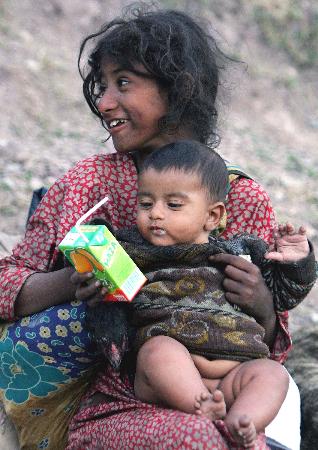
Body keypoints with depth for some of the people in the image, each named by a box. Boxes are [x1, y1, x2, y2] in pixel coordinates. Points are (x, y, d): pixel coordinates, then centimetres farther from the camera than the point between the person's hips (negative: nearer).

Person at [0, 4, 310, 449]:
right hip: (110, 407, -1)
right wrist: (70, 283, -18)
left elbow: (269, 347, 10)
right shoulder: (89, 180, 5)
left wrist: (262, 307, -12)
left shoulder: (246, 199, 6)